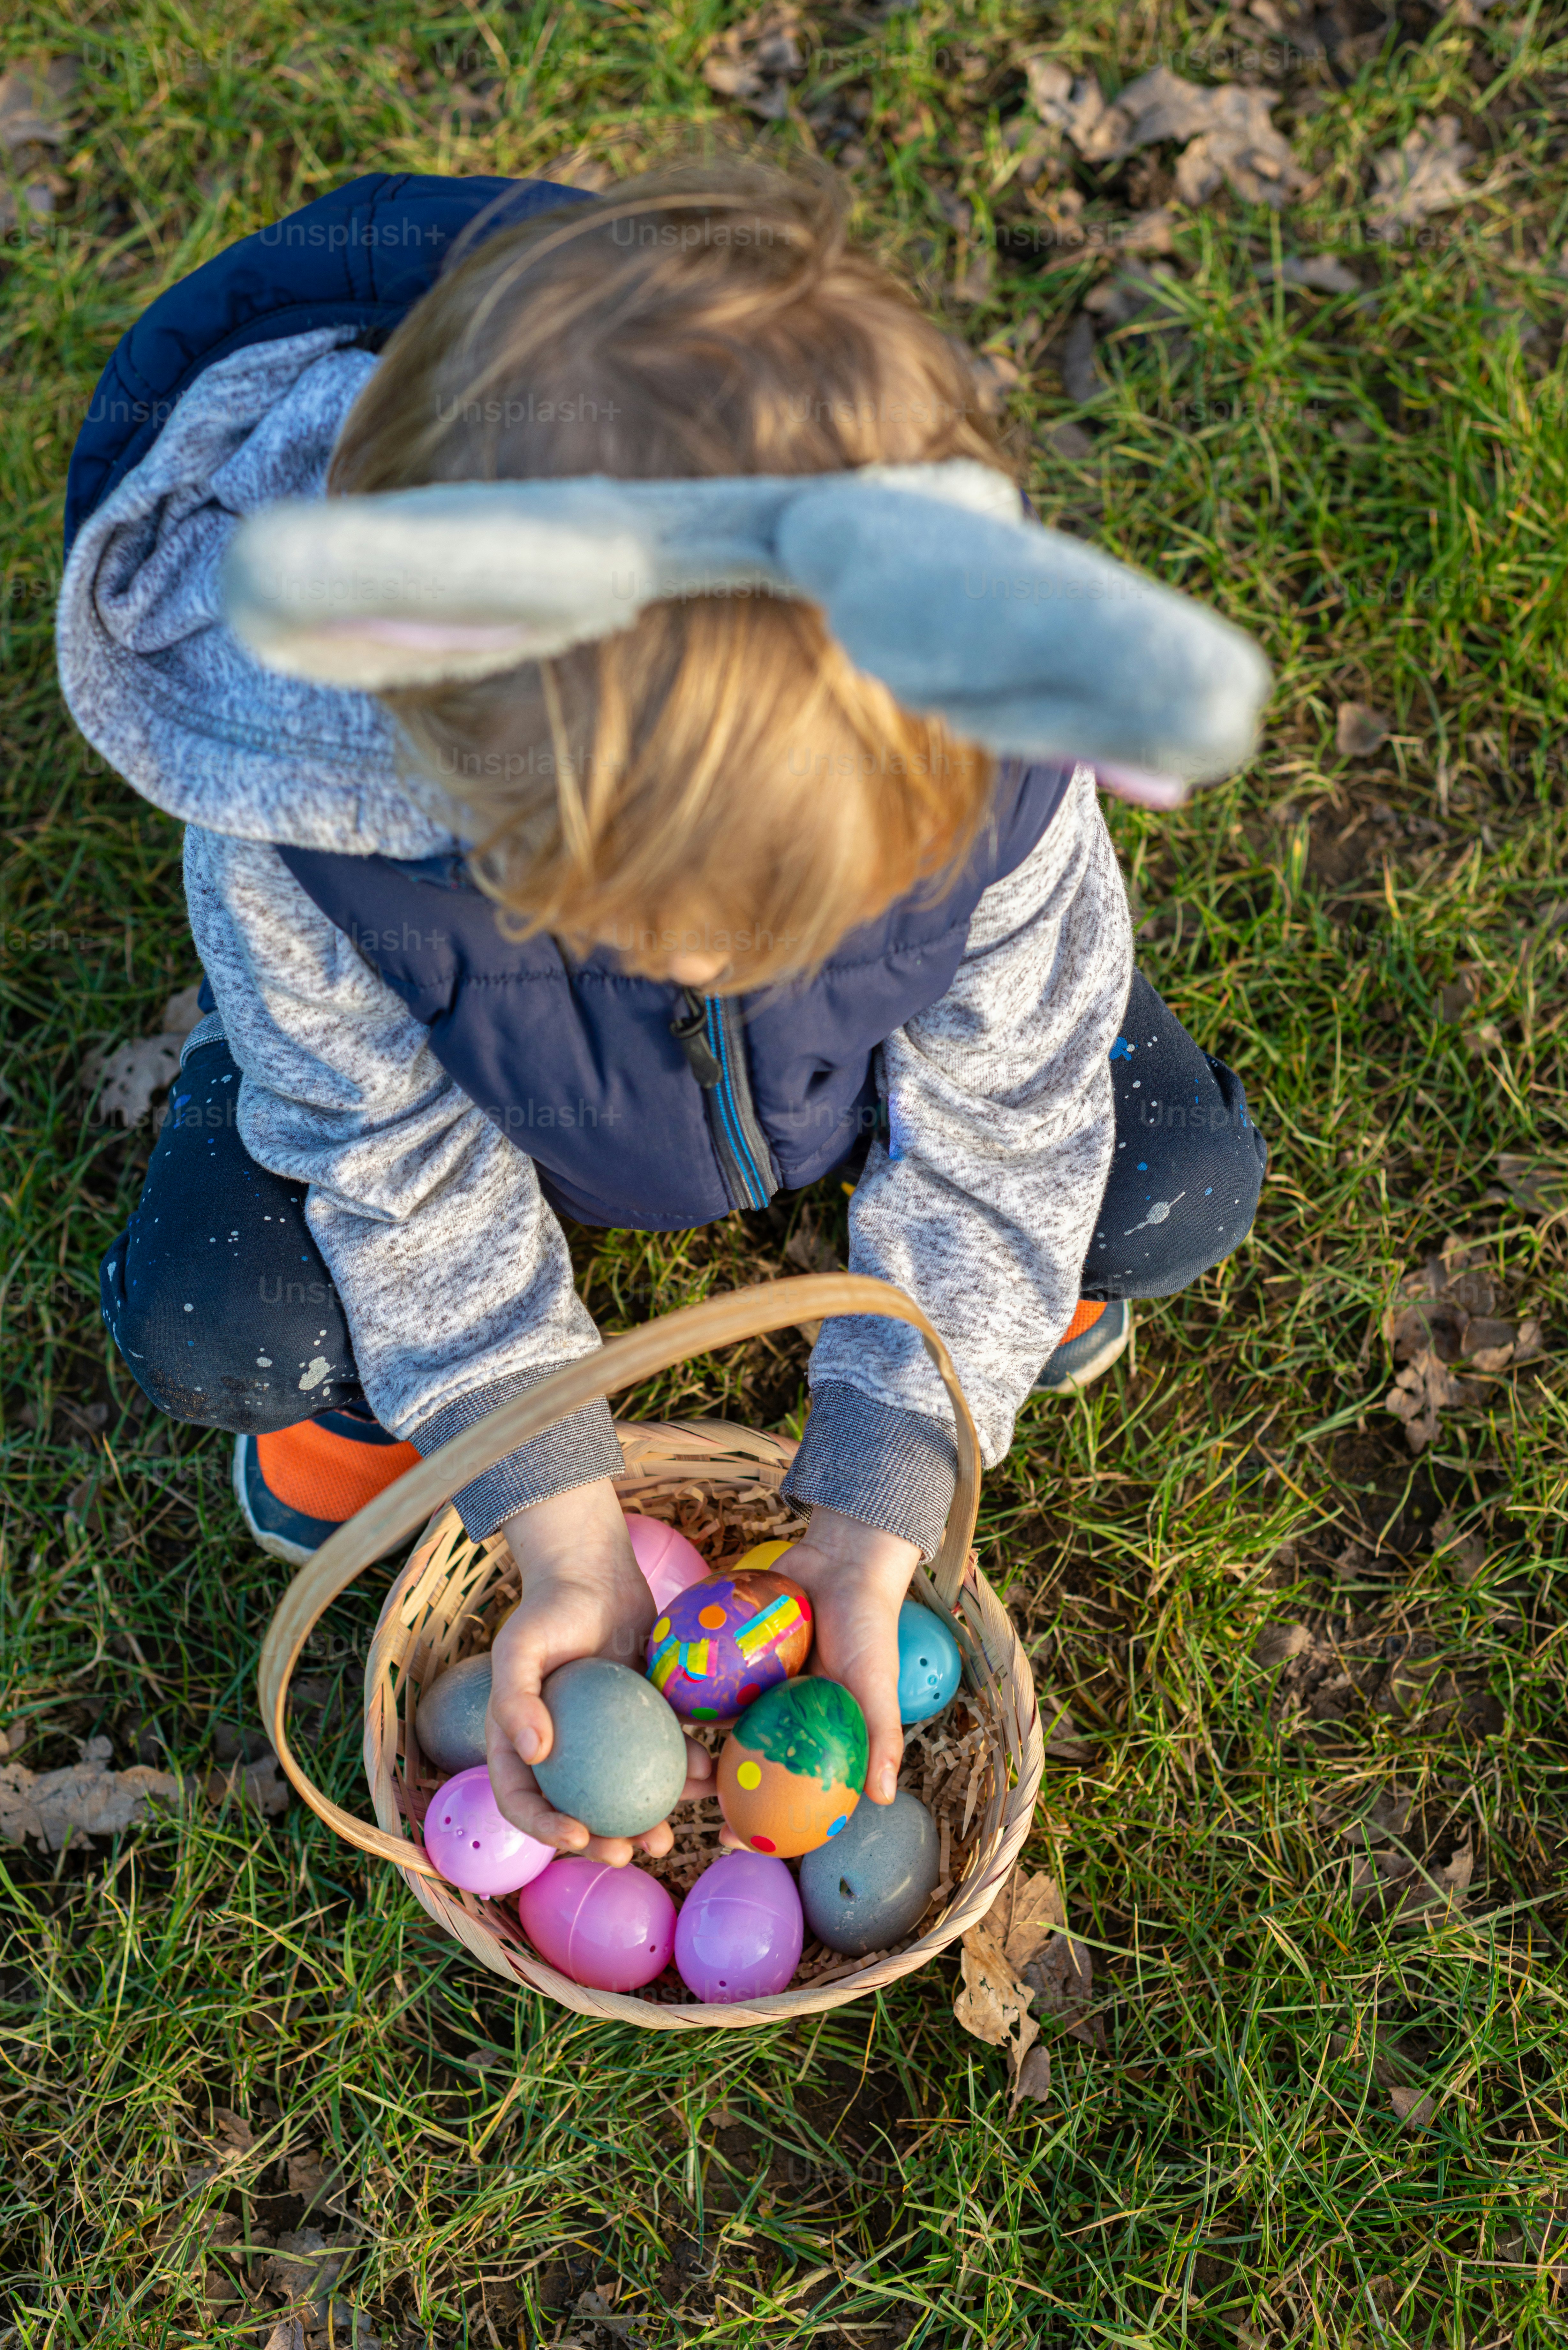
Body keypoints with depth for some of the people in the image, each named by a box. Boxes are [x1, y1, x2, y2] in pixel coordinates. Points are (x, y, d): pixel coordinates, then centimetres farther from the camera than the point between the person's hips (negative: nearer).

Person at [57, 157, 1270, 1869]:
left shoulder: (986, 753, -39)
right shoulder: (287, 811, -42)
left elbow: (999, 1120, -22)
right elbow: (406, 1168, -23)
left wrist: (872, 1531, -21)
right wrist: (571, 1551, -23)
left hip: (856, 1078, 1)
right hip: (462, 1075, 0)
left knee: (1180, 1186, -15)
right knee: (209, 1323, -21)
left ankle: (1019, 1268, 21)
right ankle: (373, 1387, 17)